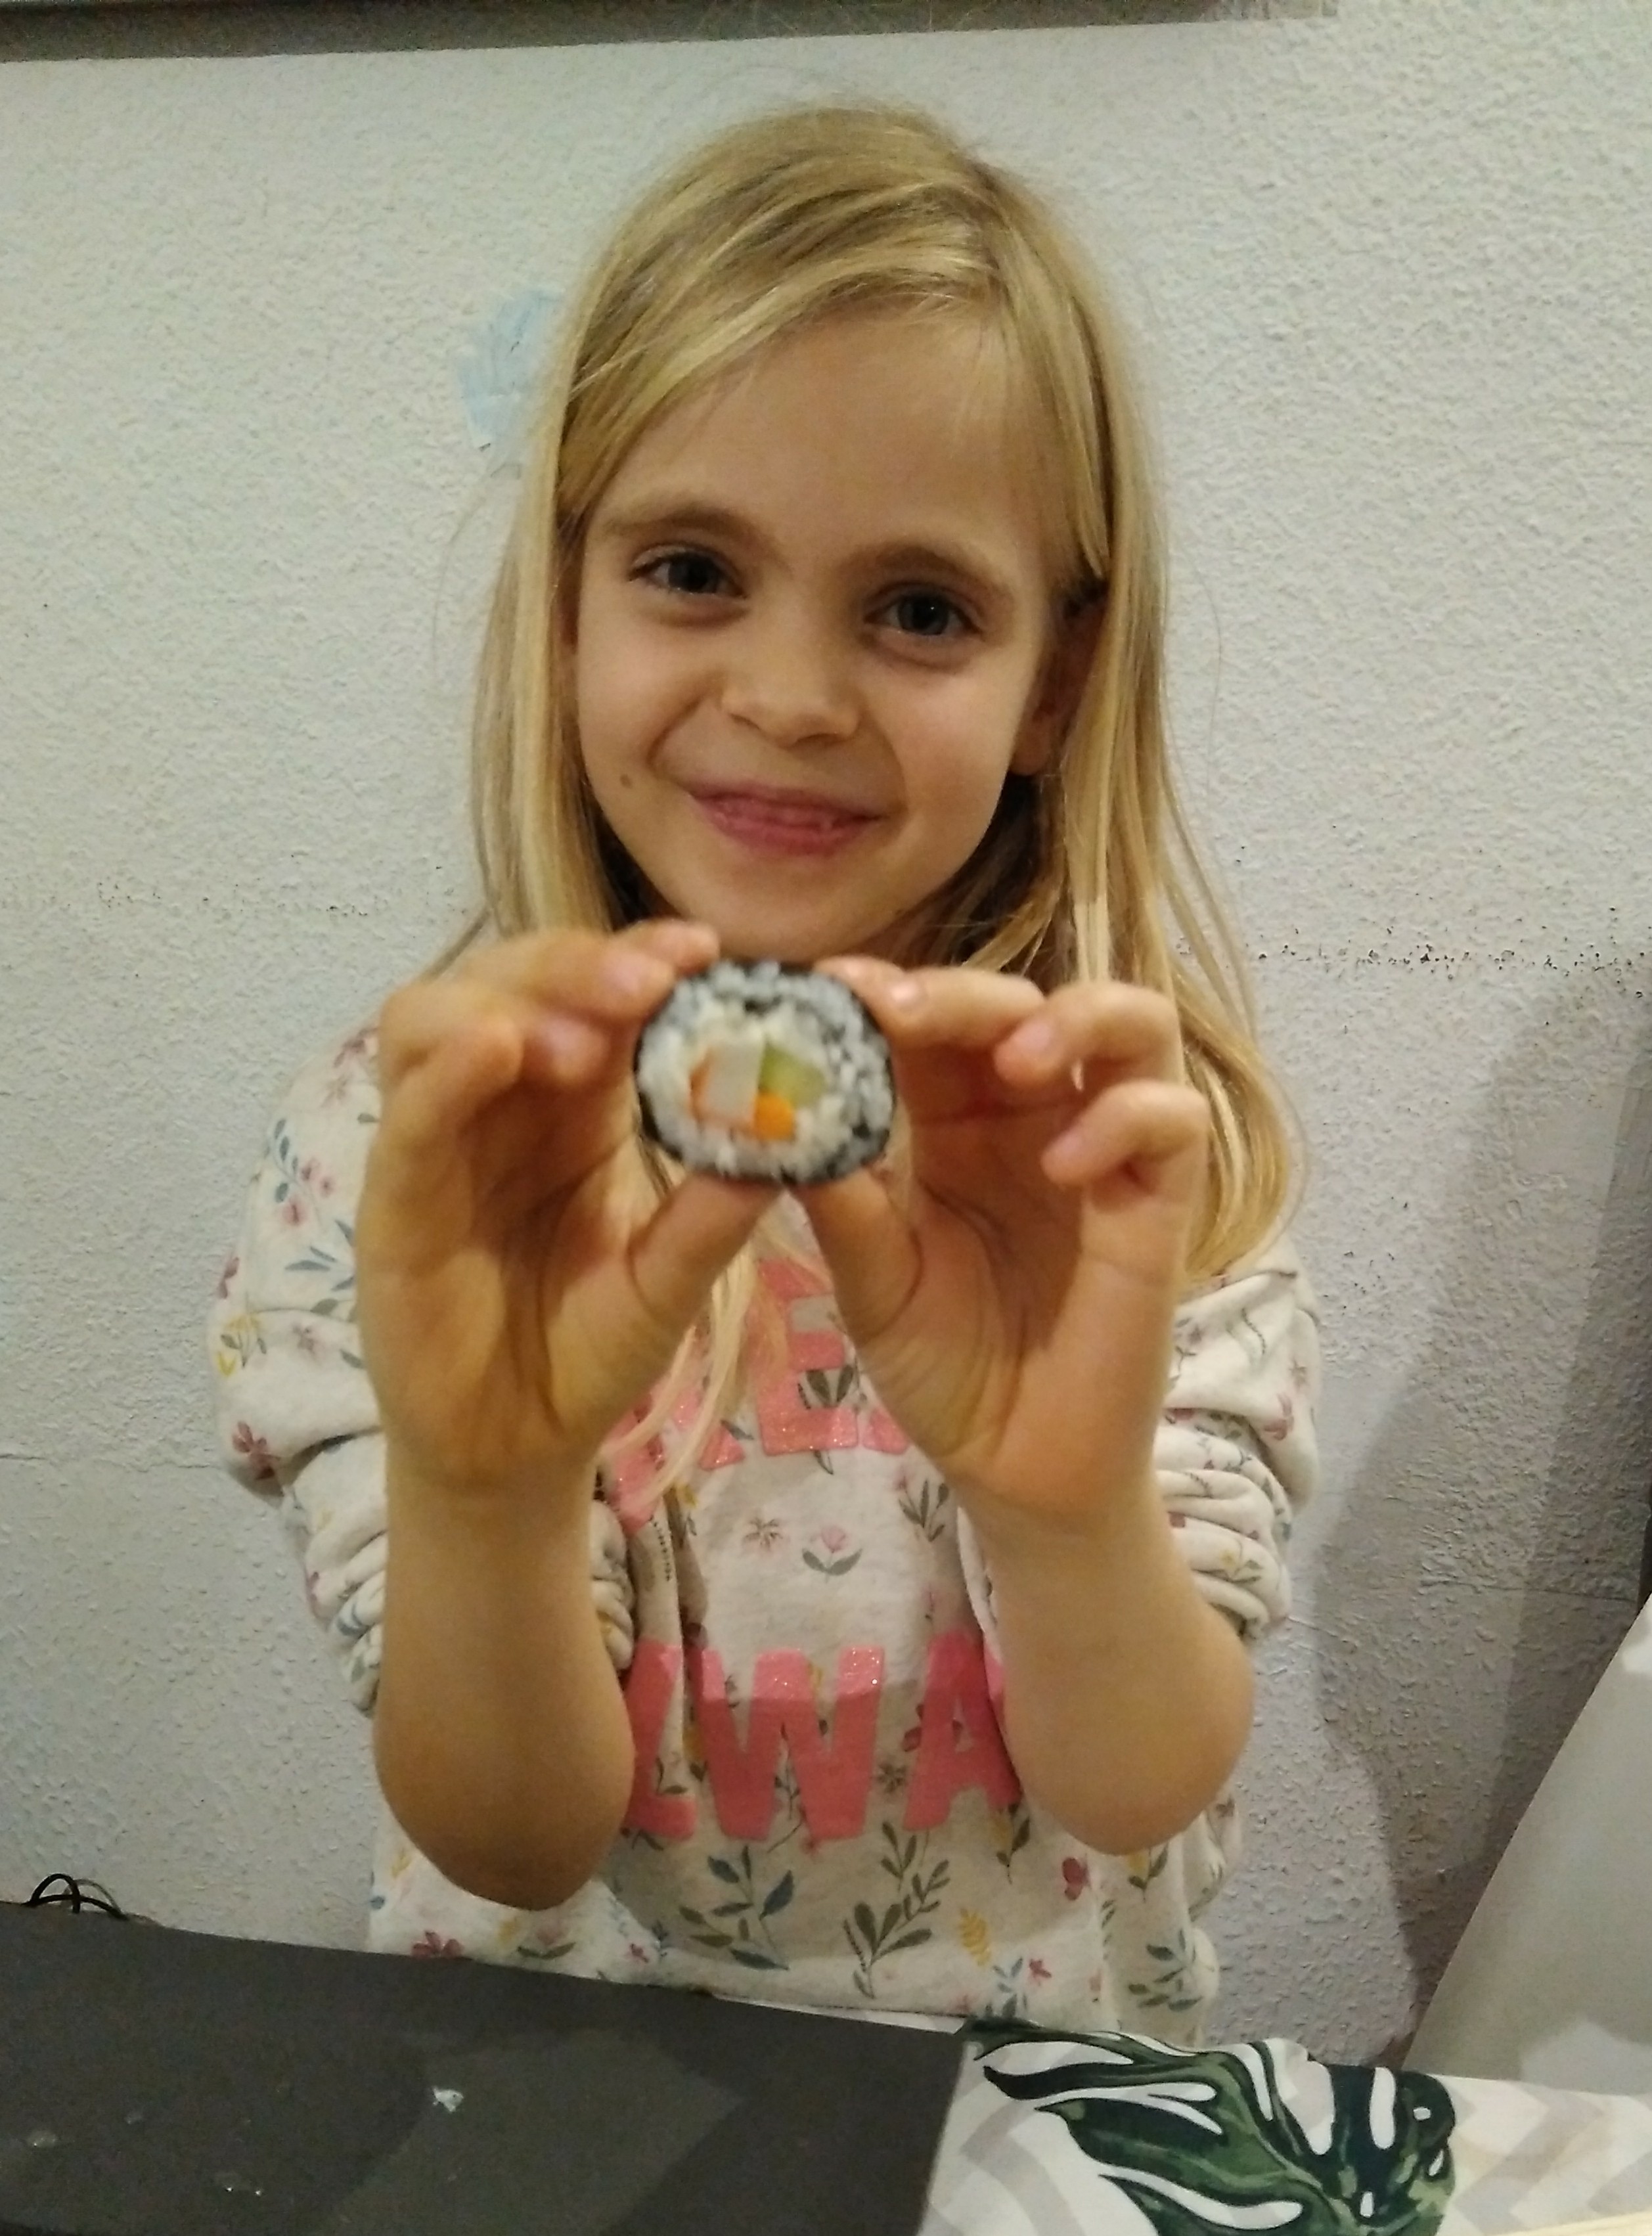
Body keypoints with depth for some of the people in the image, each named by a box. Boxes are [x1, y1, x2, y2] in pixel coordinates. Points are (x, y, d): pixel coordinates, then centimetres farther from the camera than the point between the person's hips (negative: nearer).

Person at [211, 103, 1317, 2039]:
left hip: (1030, 2093, 1)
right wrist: (474, 1487, -33)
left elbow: (1144, 1794, -14)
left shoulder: (1144, 1130, -9)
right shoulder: (401, 1137, -11)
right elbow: (507, 1844, -14)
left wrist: (1070, 1497, -34)